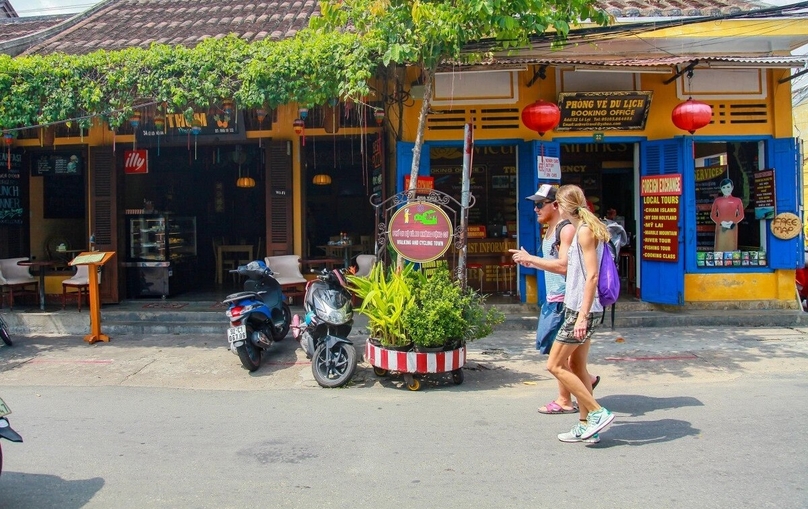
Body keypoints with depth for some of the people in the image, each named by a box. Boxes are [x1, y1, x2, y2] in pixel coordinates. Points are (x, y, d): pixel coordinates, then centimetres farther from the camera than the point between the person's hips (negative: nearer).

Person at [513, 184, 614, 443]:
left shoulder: (585, 231, -14)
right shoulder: (581, 230, 15)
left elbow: (592, 275, -20)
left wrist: (582, 315, -23)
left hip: (581, 309, -10)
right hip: (577, 308, 10)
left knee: (555, 365, -5)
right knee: (576, 367, 13)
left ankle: (598, 412, -1)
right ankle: (586, 425, 18)